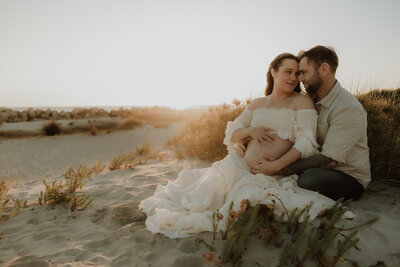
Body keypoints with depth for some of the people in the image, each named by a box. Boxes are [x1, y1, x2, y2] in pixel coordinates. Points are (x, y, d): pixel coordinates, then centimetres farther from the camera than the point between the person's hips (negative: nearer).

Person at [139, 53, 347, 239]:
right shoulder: (257, 104, 16)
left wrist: (275, 166, -20)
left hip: (275, 174, -3)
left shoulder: (302, 102, 2)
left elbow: (306, 144, -9)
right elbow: (232, 134, 16)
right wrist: (251, 131, -6)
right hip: (242, 166, 4)